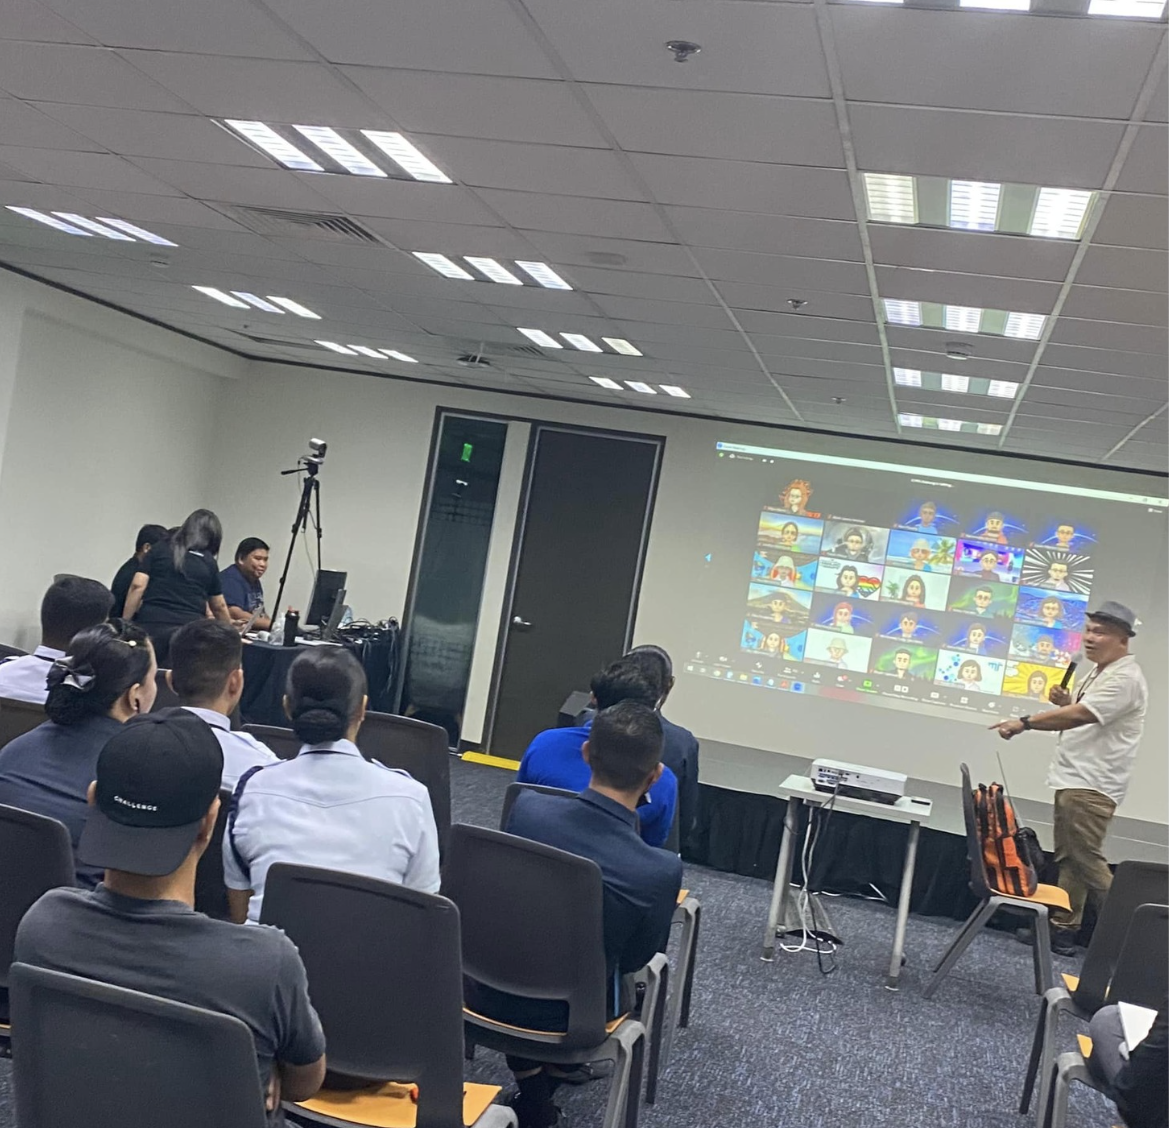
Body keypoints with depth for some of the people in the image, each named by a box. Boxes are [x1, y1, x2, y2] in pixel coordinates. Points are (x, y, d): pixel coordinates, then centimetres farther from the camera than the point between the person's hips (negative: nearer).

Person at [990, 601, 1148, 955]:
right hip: (1072, 780, 10)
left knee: (1086, 860, -9)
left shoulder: (1125, 678, -16)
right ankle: (1063, 928, 16)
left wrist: (1024, 723, -25)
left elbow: (1080, 716, -26)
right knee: (1068, 858, 11)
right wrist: (1066, 701, 5)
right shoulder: (1099, 672, 17)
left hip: (1092, 786, -10)